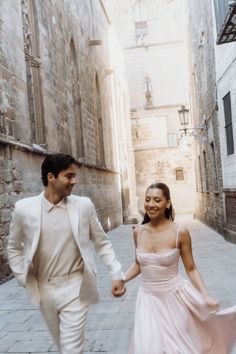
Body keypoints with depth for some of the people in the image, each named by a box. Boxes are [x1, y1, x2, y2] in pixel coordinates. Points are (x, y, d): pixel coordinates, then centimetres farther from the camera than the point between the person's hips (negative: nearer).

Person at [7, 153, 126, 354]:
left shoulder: (84, 205, -9)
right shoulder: (24, 208, -8)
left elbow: (102, 243, 0)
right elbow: (14, 248, 7)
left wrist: (117, 274, -6)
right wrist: (24, 279, 1)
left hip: (74, 288, -2)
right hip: (44, 289, 2)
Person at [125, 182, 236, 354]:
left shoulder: (180, 232, -15)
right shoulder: (138, 232, -5)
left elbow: (191, 269, -6)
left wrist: (206, 296, -16)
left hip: (175, 297, -2)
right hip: (148, 298, 3)